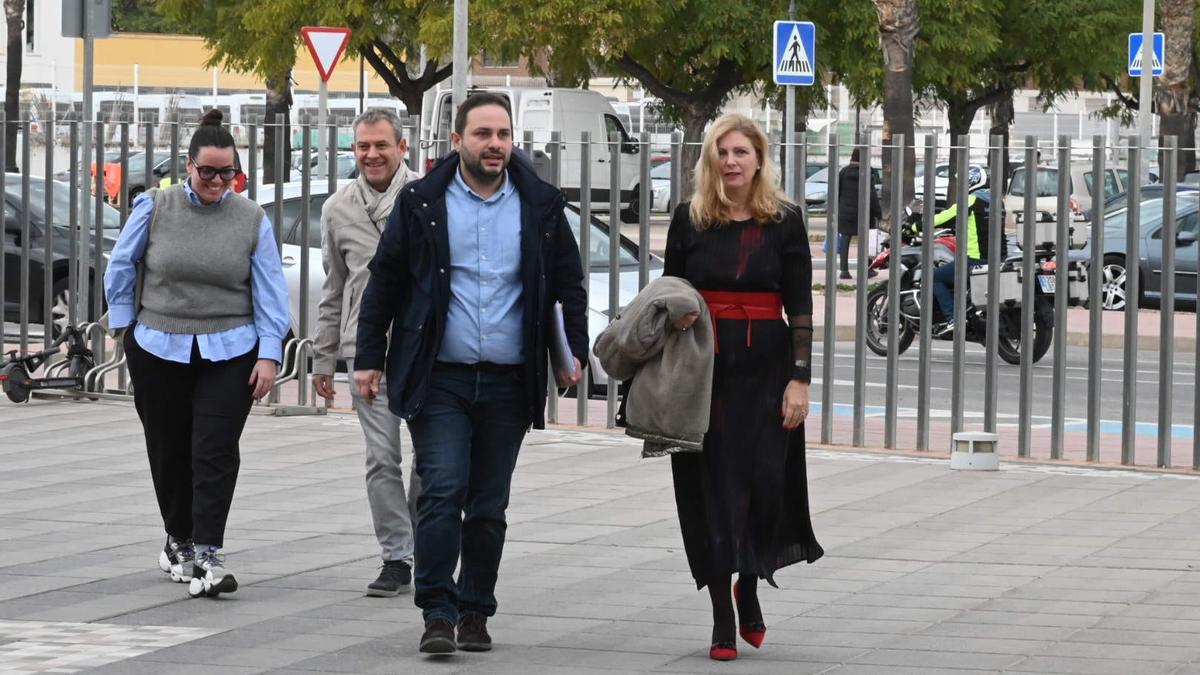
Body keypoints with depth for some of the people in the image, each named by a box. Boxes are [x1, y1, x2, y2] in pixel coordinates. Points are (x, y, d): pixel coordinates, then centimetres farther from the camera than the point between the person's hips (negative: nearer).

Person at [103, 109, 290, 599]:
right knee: (168, 451, 10)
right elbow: (121, 266, 8)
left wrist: (269, 355, -6)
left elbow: (270, 291, 0)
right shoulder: (155, 208, -2)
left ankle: (206, 553, -14)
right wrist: (123, 324, 5)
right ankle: (178, 540, 29)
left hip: (229, 354, -1)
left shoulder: (251, 219, 0)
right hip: (158, 350, 1)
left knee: (215, 451, -11)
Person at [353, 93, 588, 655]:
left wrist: (575, 351, 5)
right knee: (442, 491, -13)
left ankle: (475, 613, 17)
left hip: (508, 382, 2)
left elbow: (570, 284, 15)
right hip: (438, 378, -2)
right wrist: (369, 358, 4)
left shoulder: (539, 205, 6)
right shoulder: (421, 202, 2)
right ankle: (438, 614, -10)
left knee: (489, 505, 8)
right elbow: (384, 284, 7)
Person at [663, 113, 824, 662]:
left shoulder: (784, 221, 1)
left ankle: (749, 586, 21)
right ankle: (723, 618, 7)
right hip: (703, 366, 1)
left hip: (765, 367, -1)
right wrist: (674, 318, -9)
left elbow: (800, 307, 0)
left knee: (765, 482, -6)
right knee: (713, 488, 0)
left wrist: (799, 379, -6)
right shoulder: (689, 220, 4)